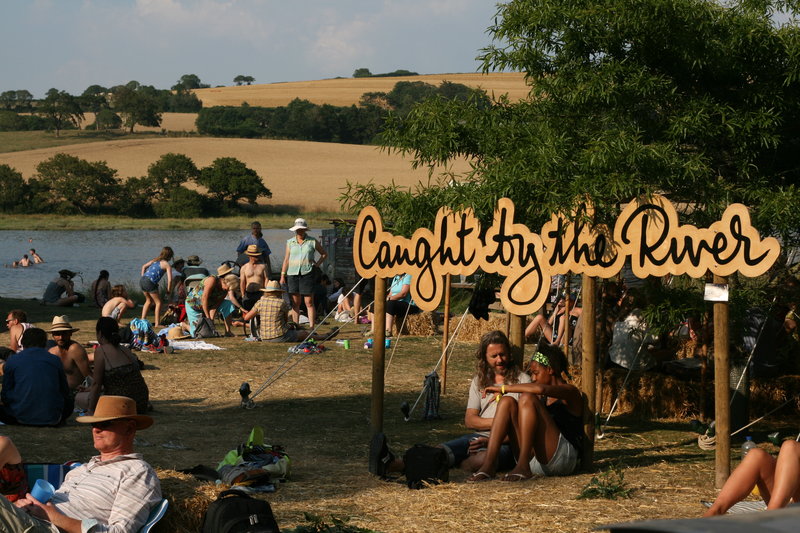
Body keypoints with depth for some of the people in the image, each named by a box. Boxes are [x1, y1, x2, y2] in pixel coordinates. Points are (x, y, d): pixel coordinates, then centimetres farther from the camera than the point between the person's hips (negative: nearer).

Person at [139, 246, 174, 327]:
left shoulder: (155, 260, 22)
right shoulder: (167, 265, 3)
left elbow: (144, 267, 25)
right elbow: (169, 279, -4)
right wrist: (168, 290, 9)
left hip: (142, 281, 7)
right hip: (150, 283, -7)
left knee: (149, 300, 27)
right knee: (158, 302, 7)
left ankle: (142, 320, 27)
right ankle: (157, 324, 3)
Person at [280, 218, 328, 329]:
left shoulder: (312, 242, 6)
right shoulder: (290, 242, 12)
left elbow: (324, 254, 17)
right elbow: (286, 259, 13)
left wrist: (317, 264, 2)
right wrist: (282, 275, 7)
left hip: (307, 274, -2)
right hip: (293, 274, 3)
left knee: (309, 302, -6)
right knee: (295, 303, 4)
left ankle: (312, 327, -6)